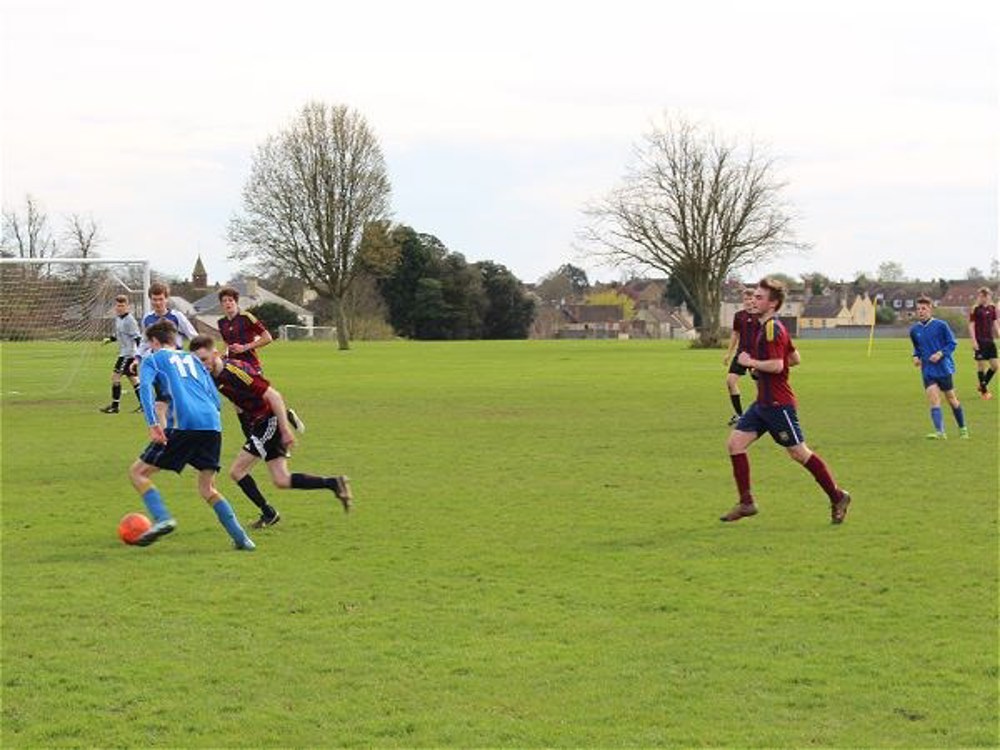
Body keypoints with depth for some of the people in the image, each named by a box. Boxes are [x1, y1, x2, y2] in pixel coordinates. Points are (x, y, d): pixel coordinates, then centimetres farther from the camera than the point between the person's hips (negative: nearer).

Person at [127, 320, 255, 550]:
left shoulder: (153, 359, 16)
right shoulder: (192, 359, 30)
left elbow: (145, 386, -6)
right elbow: (216, 400, 25)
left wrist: (153, 423, -16)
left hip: (183, 425, -5)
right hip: (213, 425, 5)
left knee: (137, 472, 5)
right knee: (207, 489, 18)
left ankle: (162, 518, -17)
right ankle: (241, 538, 5)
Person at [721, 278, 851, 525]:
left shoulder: (772, 329, -17)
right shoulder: (766, 327, 14)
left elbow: (776, 366, -27)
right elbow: (795, 358, 21)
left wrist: (751, 362, -14)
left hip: (778, 404, -10)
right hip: (763, 402, 10)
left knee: (798, 453, -2)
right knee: (735, 443, 3)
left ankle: (837, 497, 11)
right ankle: (746, 503, 6)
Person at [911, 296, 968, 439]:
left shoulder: (940, 325, -7)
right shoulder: (914, 330, 5)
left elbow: (952, 343, -3)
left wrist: (940, 354, -17)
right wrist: (916, 356, 2)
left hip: (944, 368, -3)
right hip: (928, 372, 3)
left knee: (951, 399, 7)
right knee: (933, 400, -13)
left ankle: (963, 429, 25)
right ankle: (940, 433, -21)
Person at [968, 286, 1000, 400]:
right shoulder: (975, 309, -6)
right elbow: (971, 326, -7)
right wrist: (974, 341, -14)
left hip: (990, 340, 5)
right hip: (980, 341, -5)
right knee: (981, 365, -1)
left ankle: (983, 385, 21)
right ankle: (983, 390, 10)